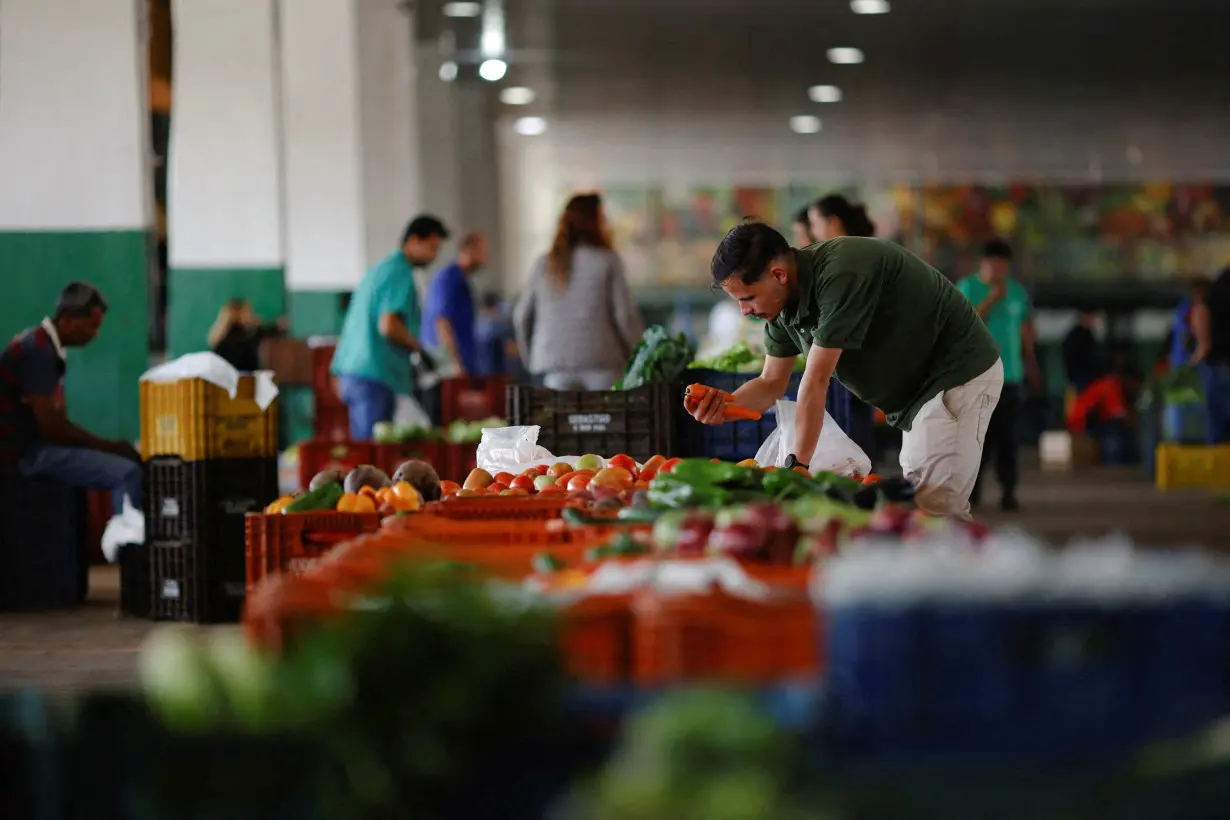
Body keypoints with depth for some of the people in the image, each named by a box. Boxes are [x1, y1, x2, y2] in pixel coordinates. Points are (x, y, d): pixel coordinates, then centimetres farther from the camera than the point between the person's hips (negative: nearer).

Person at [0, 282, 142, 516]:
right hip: (28, 450, -10)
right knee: (127, 473, -20)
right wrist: (109, 446, -12)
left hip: (37, 443, 10)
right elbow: (51, 426, -22)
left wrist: (109, 446, 4)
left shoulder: (46, 346, 12)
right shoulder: (37, 350, -18)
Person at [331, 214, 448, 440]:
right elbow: (388, 326, -21)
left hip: (352, 373, 10)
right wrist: (419, 349, -7)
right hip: (376, 377, -10)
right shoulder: (401, 275, -11)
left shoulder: (382, 268, 20)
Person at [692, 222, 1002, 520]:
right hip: (919, 385, 10)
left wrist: (797, 466, -25)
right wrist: (723, 406, -17)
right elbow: (771, 383, 4)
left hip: (959, 374, -10)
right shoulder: (783, 302, -2)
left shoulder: (841, 274, -30)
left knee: (933, 514, -16)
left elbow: (816, 382, -28)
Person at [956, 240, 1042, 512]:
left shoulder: (1018, 291, 11)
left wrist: (1031, 364, 17)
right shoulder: (967, 288, 0)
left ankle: (1008, 492, -2)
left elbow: (1026, 329, 17)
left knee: (1008, 437, -3)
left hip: (1010, 375, 2)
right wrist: (991, 299, -15)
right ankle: (972, 489, 7)